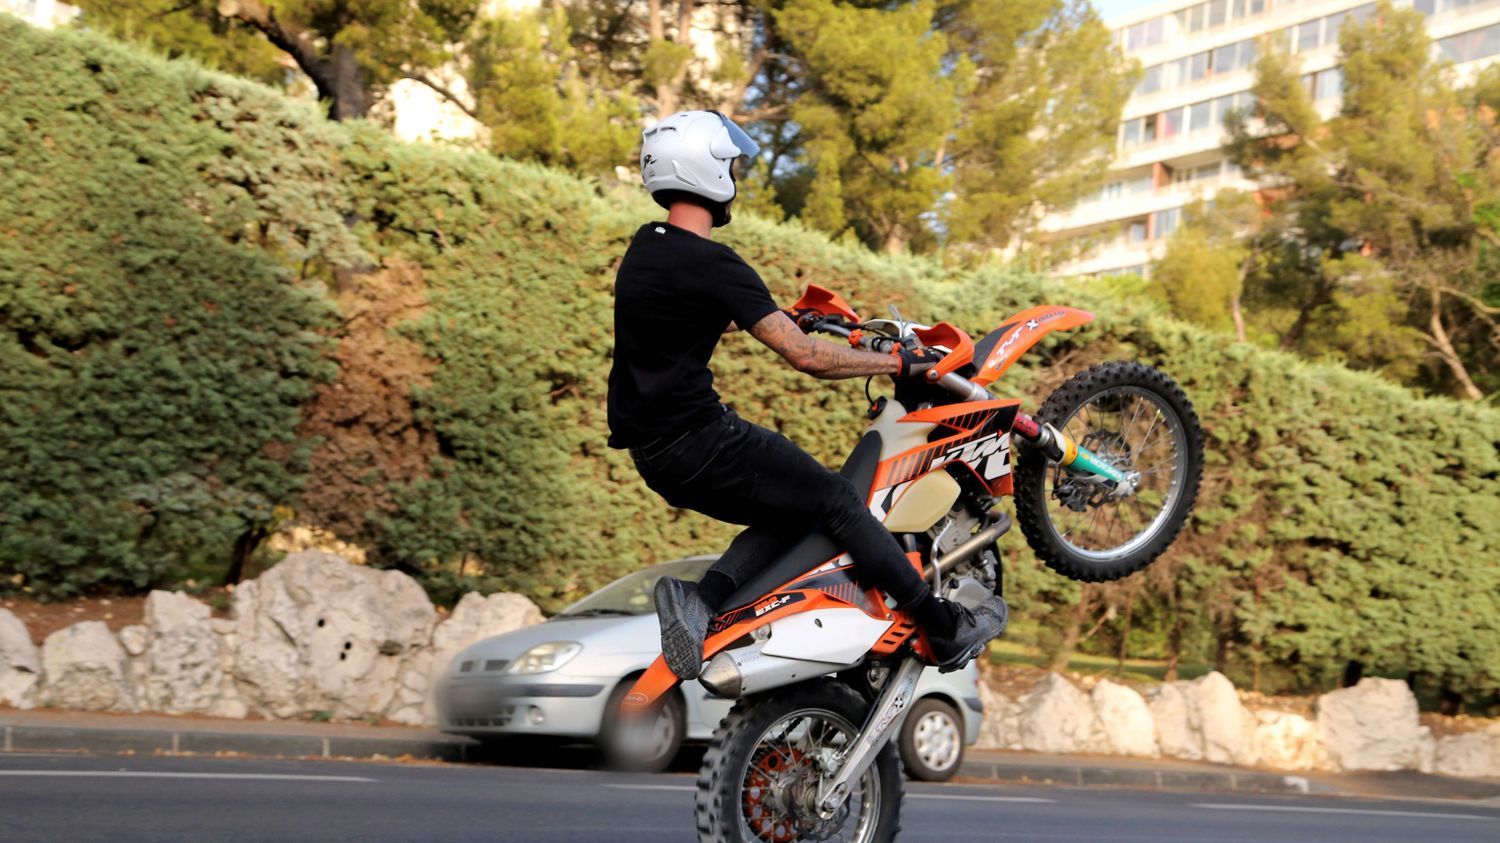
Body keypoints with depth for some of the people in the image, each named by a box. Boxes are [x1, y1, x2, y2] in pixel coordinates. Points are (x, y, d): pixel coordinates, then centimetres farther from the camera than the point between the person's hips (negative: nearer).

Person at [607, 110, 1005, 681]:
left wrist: (779, 318, 41)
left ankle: (700, 598, -3)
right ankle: (947, 632, 7)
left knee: (790, 512, 16)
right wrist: (897, 363, -8)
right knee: (838, 502, 0)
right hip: (695, 440, -9)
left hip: (651, 449, 9)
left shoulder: (647, 246, 10)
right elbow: (806, 358, -19)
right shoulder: (710, 264, -18)